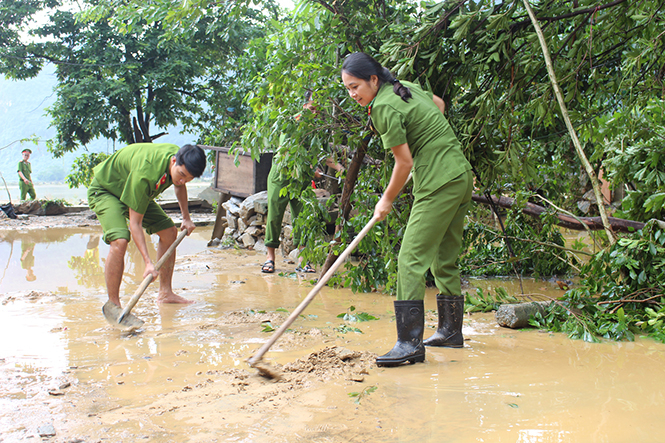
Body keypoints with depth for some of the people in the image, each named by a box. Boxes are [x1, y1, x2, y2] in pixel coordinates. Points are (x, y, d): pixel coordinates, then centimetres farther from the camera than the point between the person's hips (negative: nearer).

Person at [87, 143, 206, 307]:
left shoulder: (180, 157, -19)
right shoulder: (144, 174, -43)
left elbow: (180, 186, 9)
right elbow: (135, 223, -37)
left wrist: (186, 218, 12)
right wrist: (148, 262, -42)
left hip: (138, 192, 8)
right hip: (104, 190, -8)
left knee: (169, 231, 4)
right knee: (119, 241, -30)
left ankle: (165, 293, 15)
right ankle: (113, 305, -20)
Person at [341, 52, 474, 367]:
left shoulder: (383, 107, -14)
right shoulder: (407, 87, 12)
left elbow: (405, 162, -13)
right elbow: (439, 104, 31)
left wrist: (387, 200, 0)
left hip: (439, 184, -10)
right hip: (461, 177, 10)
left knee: (411, 259, -12)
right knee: (444, 260, 17)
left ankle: (409, 343, -16)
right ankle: (451, 331, 27)